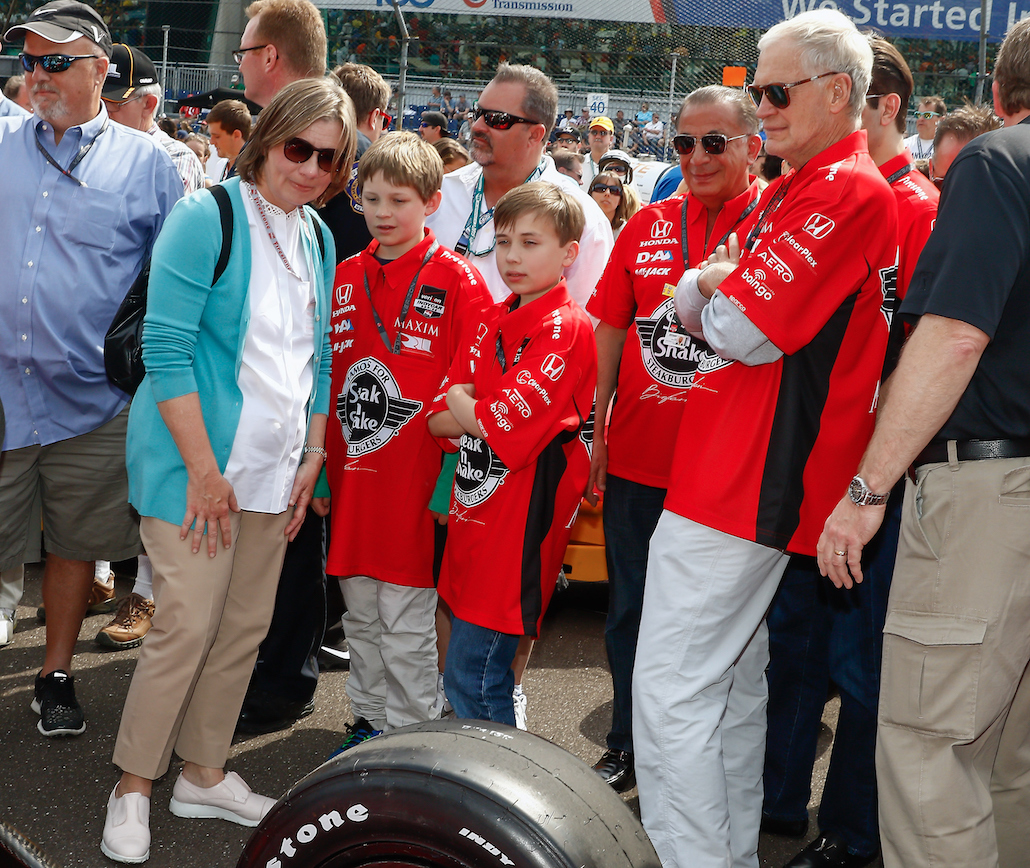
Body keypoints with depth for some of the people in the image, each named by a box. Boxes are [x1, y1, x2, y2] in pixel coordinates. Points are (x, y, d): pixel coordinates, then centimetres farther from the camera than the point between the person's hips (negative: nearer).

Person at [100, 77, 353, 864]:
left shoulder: (319, 238, 10)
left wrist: (313, 458, 10)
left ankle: (203, 774, 26)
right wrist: (204, 468, -17)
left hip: (273, 467, 7)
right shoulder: (207, 218, -11)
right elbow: (166, 350, -15)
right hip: (197, 462, -7)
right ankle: (132, 790, 11)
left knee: (246, 626, 11)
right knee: (187, 625, -6)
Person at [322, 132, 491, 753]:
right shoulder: (345, 278, 9)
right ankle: (370, 721, 31)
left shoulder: (457, 281, -8)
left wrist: (450, 478, -14)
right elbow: (325, 379, 13)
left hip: (415, 486, -5)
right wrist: (324, 467, 10)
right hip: (351, 481, 6)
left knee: (407, 622, 3)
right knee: (361, 617, 16)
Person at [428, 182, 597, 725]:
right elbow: (436, 420, 9)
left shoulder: (567, 329, -12)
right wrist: (478, 409, -10)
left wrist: (463, 405, 0)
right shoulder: (494, 323, 13)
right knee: (489, 670, 16)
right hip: (476, 512, 8)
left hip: (521, 518, -8)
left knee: (470, 678, -3)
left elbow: (496, 421, -20)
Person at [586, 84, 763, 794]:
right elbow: (612, 330, 11)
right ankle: (628, 748, 34)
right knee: (631, 609, 15)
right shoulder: (647, 226, 7)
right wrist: (596, 429, 10)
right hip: (638, 457, 4)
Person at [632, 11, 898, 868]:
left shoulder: (846, 191, -13)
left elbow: (744, 330, -19)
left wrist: (717, 299, 2)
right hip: (742, 472, 11)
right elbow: (688, 302, 13)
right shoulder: (791, 191, 19)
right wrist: (719, 287, -8)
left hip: (751, 476, -11)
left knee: (670, 690, -9)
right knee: (734, 678, 18)